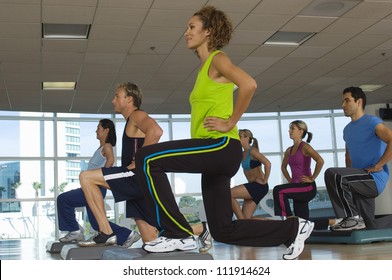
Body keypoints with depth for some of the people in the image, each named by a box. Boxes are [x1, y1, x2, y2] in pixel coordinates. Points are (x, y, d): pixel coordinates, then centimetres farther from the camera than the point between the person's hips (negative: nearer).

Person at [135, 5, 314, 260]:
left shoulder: (217, 59, -3)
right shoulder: (205, 67, 23)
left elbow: (249, 85, -22)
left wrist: (229, 123, -17)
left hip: (221, 146, -10)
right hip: (213, 150, 10)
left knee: (148, 158, -20)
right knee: (224, 230, 11)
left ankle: (178, 234, -13)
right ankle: (293, 229, 24)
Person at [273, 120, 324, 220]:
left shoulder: (305, 147, -9)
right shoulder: (289, 150, 13)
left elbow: (320, 161, -24)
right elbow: (284, 167, 29)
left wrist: (312, 178, -18)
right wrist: (290, 181, 16)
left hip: (308, 187, -8)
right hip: (296, 187, 8)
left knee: (278, 191, -26)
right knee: (302, 219, 7)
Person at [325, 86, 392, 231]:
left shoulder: (372, 122, -9)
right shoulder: (347, 129, 18)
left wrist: (377, 166, -22)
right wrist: (350, 176, 14)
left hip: (374, 179, -9)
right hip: (361, 181, 9)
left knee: (332, 174, -29)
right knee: (369, 227, 9)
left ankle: (352, 217, -20)